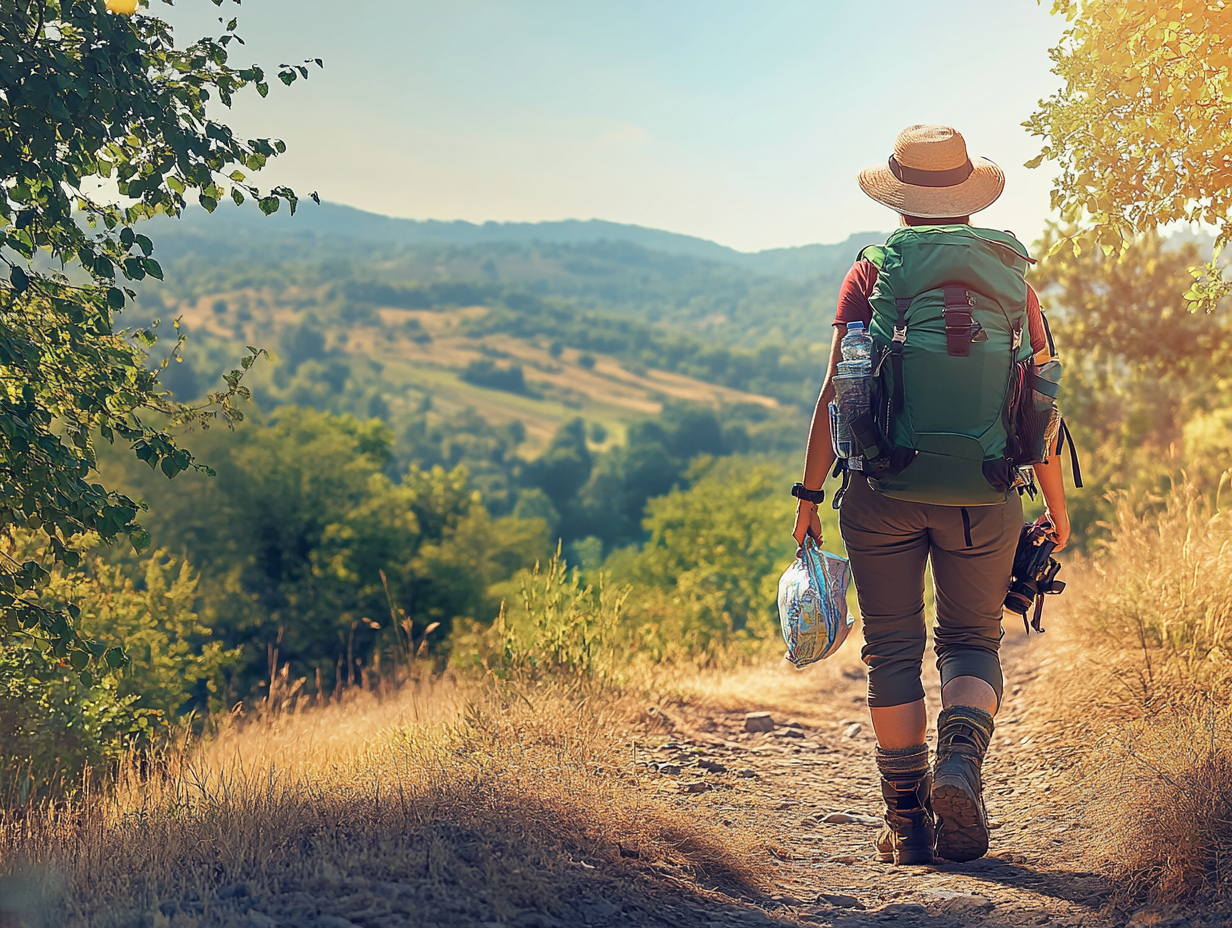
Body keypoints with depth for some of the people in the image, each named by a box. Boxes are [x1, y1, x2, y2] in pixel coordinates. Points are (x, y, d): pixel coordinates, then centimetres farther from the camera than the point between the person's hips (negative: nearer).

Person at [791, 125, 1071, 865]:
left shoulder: (871, 276, -1)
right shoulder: (1009, 277, 4)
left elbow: (837, 395, -4)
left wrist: (811, 493, 3)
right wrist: (1057, 503, 13)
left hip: (885, 491, -1)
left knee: (894, 650, 9)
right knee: (972, 642, 15)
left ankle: (908, 819, 11)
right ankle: (962, 762, -12)